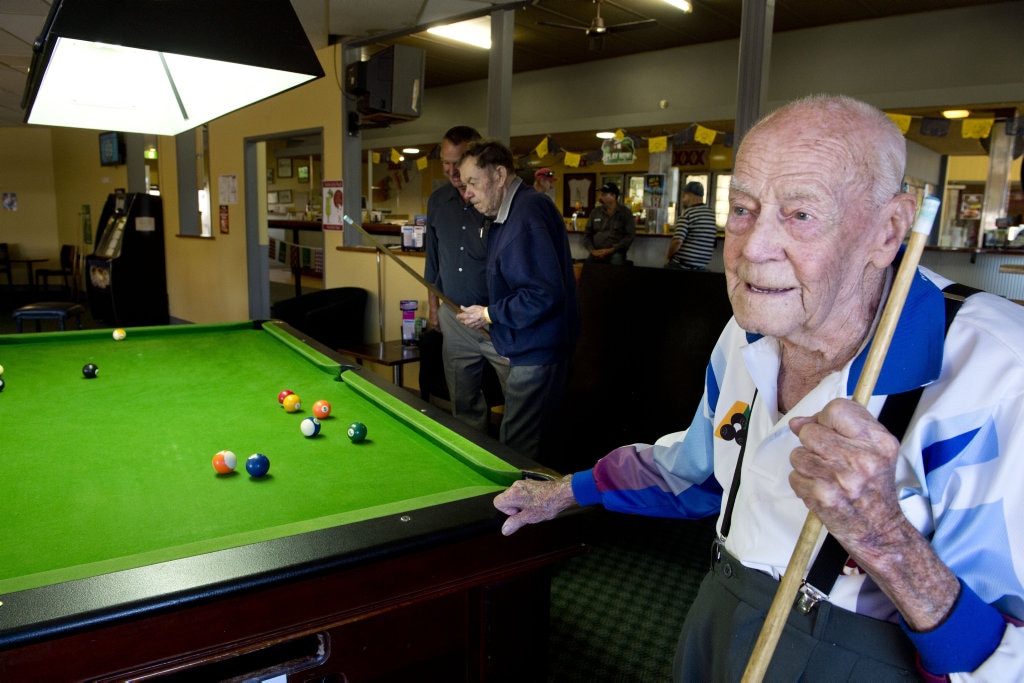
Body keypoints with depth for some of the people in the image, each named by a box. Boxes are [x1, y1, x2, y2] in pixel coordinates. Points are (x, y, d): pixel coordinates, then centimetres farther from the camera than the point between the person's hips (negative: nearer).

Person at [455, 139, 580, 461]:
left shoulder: (527, 215, -21)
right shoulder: (511, 212, 13)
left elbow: (545, 295, -27)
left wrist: (489, 314, -16)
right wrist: (492, 314, 11)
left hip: (537, 353, -10)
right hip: (526, 349, 10)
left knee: (516, 452, 0)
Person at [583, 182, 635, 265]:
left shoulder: (625, 213, 5)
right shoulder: (596, 212, 15)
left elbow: (630, 235, -3)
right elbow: (587, 234, 16)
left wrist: (611, 250, -13)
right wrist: (592, 250, -3)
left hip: (615, 253, -2)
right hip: (596, 254, 2)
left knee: (617, 258, -35)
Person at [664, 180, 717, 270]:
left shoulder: (687, 213, -10)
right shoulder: (712, 214, 9)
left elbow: (677, 241, -20)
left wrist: (668, 257, -5)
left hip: (680, 266, -6)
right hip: (701, 268, 6)